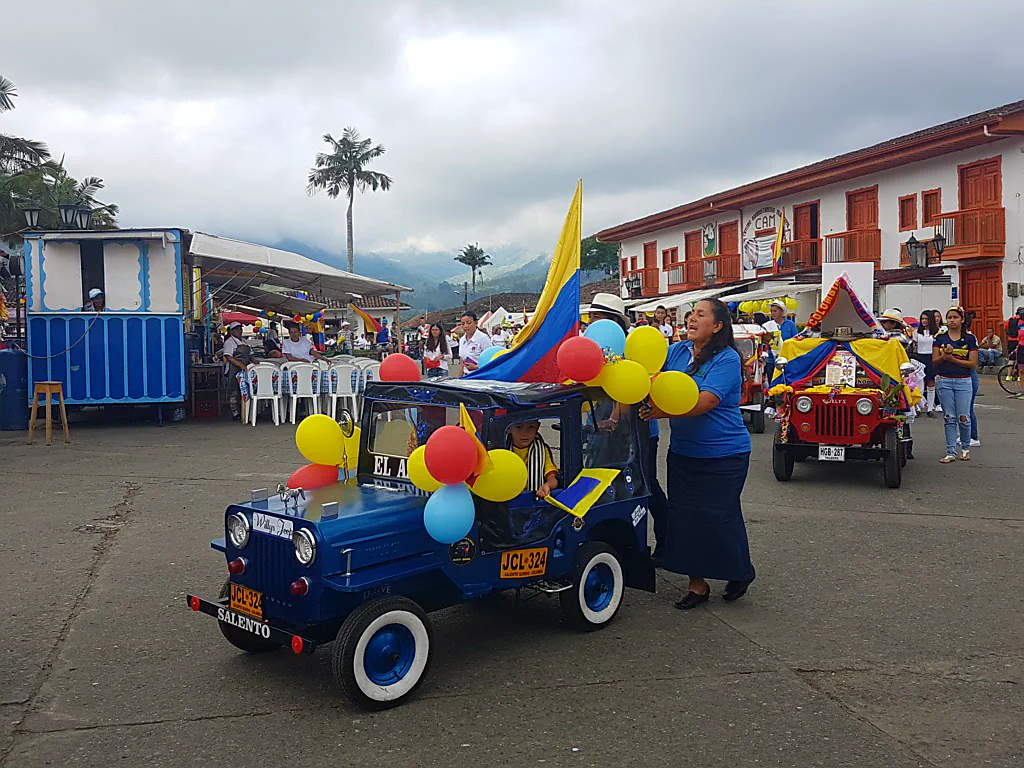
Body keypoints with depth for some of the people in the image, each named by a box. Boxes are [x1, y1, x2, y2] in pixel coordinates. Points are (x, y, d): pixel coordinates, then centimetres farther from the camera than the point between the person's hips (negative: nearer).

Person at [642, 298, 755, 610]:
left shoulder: (727, 359, -16)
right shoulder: (677, 351, 4)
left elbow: (705, 402, -27)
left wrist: (664, 411, -35)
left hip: (723, 456, -6)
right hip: (683, 452, 6)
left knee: (718, 516, 2)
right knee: (684, 517, 8)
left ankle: (740, 573, 29)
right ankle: (697, 584, 22)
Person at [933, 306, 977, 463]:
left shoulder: (970, 338, 1)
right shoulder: (940, 337, 6)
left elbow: (973, 363, -4)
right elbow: (934, 361, 2)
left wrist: (952, 359, -13)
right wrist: (944, 356, -19)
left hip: (963, 381, -1)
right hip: (943, 381, 1)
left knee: (963, 418, -1)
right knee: (949, 418, 3)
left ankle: (965, 448, 21)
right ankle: (951, 452, 7)